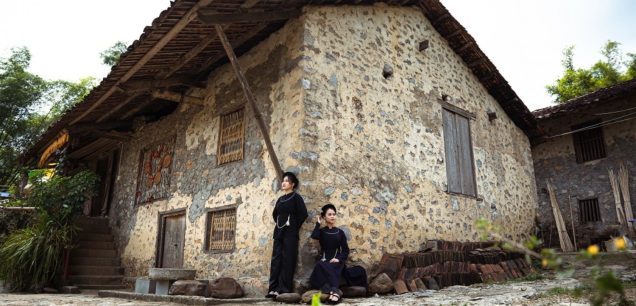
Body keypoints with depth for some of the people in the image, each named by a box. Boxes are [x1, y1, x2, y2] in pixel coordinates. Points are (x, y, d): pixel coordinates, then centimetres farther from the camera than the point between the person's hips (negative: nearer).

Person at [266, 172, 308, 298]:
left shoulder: (296, 197, -3)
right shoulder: (280, 199, 16)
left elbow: (303, 214, -13)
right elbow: (275, 214, 28)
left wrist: (294, 227, -7)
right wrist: (278, 223, 13)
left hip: (290, 233, -7)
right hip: (279, 232, 7)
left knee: (287, 260, -6)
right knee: (276, 259, 3)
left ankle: (284, 289, -3)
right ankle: (274, 288, 6)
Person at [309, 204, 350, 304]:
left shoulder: (340, 232, 10)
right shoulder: (321, 231, 10)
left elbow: (346, 250, 7)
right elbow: (314, 236, -15)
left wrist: (338, 259, -11)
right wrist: (318, 223, -2)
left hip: (336, 261, -1)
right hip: (324, 261, 1)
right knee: (321, 266, -35)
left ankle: (330, 290, -46)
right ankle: (335, 290, -42)